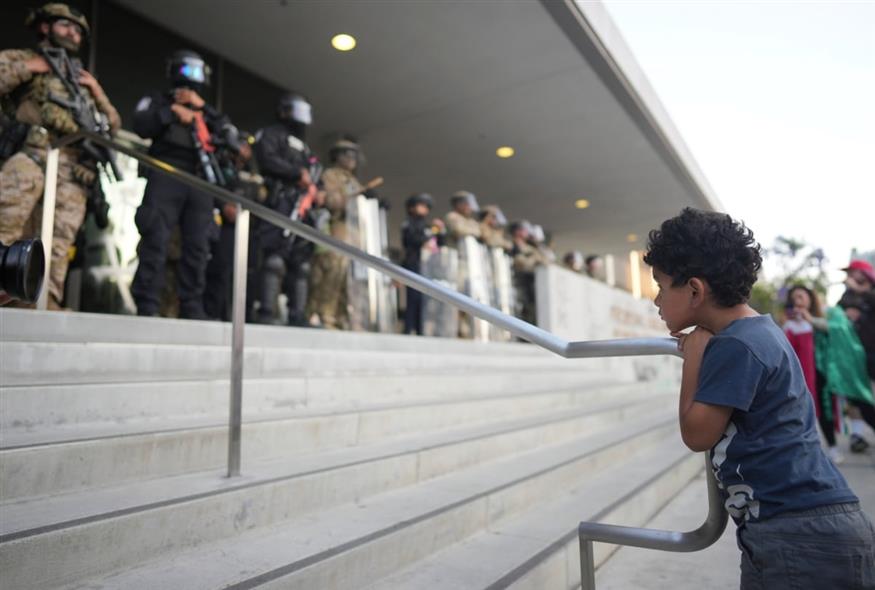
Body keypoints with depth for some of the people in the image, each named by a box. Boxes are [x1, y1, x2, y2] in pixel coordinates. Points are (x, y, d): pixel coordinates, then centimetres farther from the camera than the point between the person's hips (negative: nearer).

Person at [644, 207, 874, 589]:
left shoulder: (736, 346, -20)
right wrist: (702, 351, 12)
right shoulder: (756, 332, 11)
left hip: (804, 534, -9)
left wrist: (693, 355, -7)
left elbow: (696, 434, -13)